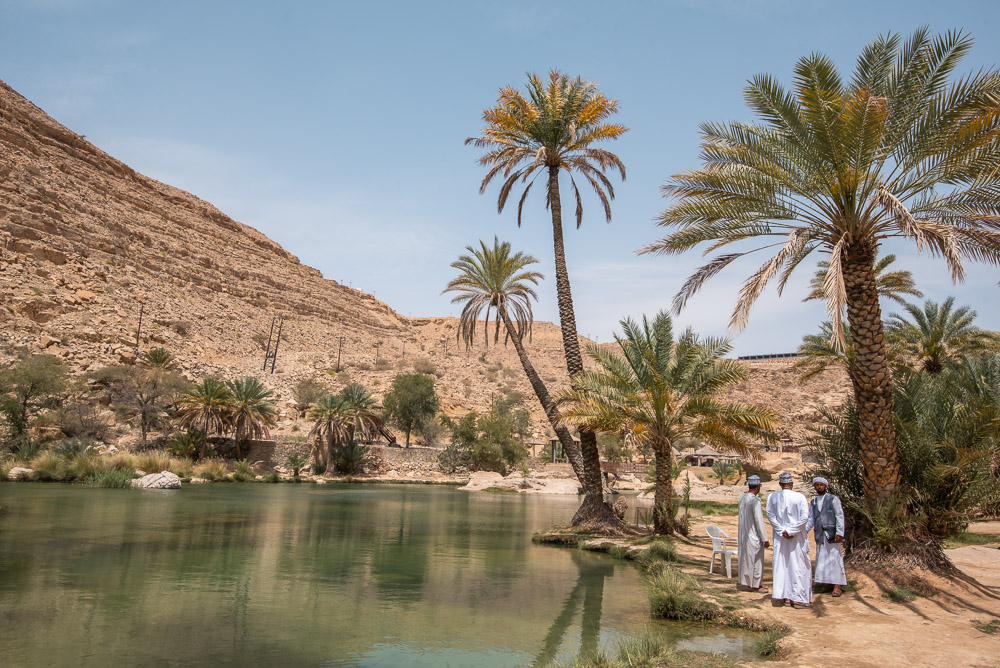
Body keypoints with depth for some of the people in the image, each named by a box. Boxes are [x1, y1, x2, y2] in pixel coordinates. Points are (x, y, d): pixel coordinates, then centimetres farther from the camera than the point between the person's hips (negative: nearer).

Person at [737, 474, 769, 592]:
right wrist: (765, 539, -15)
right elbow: (759, 521, -21)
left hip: (742, 534, 8)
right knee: (755, 559, 5)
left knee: (744, 557, 19)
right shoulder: (755, 501, -22)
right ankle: (754, 585, 15)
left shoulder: (742, 497, 1)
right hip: (753, 536, -8)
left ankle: (741, 581, 29)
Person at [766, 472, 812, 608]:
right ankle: (797, 598, 6)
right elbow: (804, 517, -15)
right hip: (797, 538, -3)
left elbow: (770, 516, -4)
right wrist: (791, 531, -14)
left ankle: (783, 595, 13)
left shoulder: (772, 497, 0)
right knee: (798, 566, 4)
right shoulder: (800, 497, -9)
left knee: (781, 565, 9)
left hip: (780, 536, 3)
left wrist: (782, 531, -6)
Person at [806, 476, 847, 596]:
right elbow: (811, 519, 13)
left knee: (835, 559, -4)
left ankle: (838, 586, 2)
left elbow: (840, 516, -5)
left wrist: (839, 533, -13)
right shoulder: (813, 502, 13)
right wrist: (805, 529, -3)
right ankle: (828, 583, 15)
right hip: (820, 536, 5)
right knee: (822, 560, 5)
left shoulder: (833, 499, -2)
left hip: (832, 535, -5)